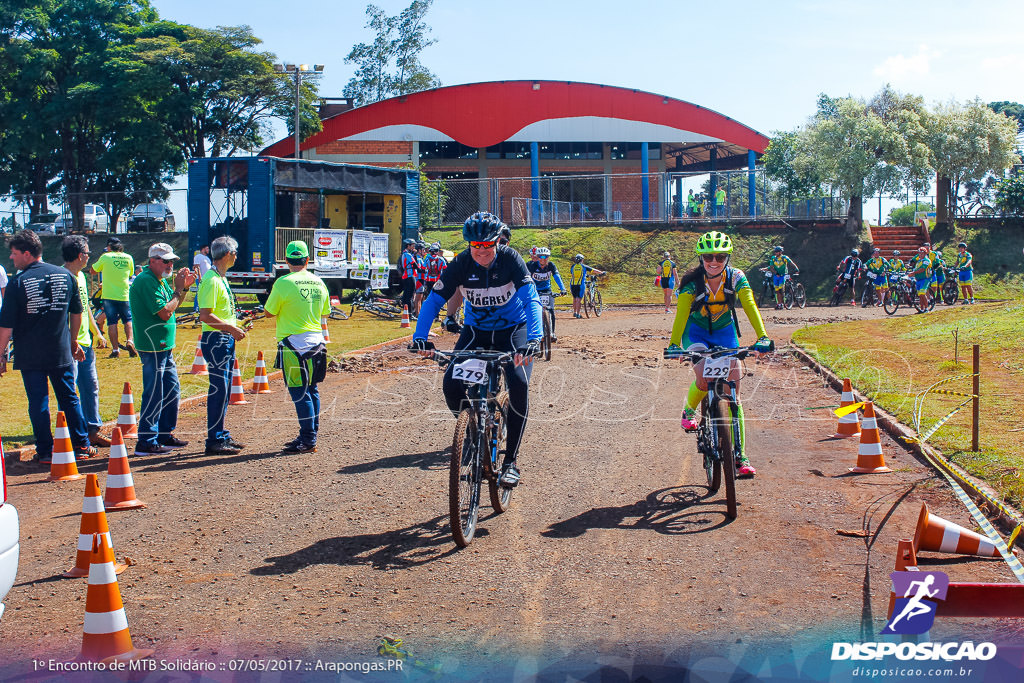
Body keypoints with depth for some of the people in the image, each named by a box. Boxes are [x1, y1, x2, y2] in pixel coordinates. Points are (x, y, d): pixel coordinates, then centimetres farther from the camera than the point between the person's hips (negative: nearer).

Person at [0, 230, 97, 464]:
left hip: (30, 355, -3)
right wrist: (73, 341, 24)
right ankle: (82, 446, 17)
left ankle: (45, 452, 9)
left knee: (38, 402, 5)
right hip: (61, 352, 4)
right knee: (69, 398, 14)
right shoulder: (65, 275, 2)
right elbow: (77, 312, 12)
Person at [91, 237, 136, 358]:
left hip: (108, 296, -2)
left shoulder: (105, 257, -7)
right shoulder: (128, 258, 2)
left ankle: (115, 349, 0)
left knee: (112, 322, 3)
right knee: (128, 319, 16)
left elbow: (93, 270, 5)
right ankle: (130, 340, -6)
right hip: (125, 296, 2)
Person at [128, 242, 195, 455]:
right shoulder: (146, 281, -16)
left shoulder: (161, 280, 13)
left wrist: (184, 287, 7)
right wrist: (179, 289, -12)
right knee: (154, 394, -7)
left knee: (172, 391, 16)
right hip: (153, 347, -10)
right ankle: (146, 442, -1)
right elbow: (165, 312, -21)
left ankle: (165, 435, 26)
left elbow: (173, 306, 21)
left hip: (165, 346, 10)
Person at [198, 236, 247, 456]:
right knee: (218, 390, -8)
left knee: (224, 390, 14)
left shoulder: (221, 279, 16)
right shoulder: (211, 280, -16)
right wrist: (231, 328, -19)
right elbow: (205, 316, -22)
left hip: (226, 339, 10)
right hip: (215, 340, -10)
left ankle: (222, 436, 21)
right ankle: (214, 440, -4)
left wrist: (236, 327, 14)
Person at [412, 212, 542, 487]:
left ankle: (511, 460, -12)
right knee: (452, 385, -19)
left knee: (519, 384, -26)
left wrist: (532, 340, -46)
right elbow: (433, 301, -15)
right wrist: (420, 337, -31)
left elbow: (531, 300, -30)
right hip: (476, 330, 2)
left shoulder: (510, 259, -22)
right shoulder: (461, 264, -17)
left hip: (513, 330, -2)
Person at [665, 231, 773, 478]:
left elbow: (750, 307, -26)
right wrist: (674, 344, -40)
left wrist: (762, 337, -40)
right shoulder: (692, 282, -21)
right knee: (703, 380, -28)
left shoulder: (736, 278, -17)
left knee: (733, 392, -6)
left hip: (725, 331, 2)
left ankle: (740, 455, -2)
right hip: (696, 331, -1)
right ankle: (689, 411, 9)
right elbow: (681, 314, -25)